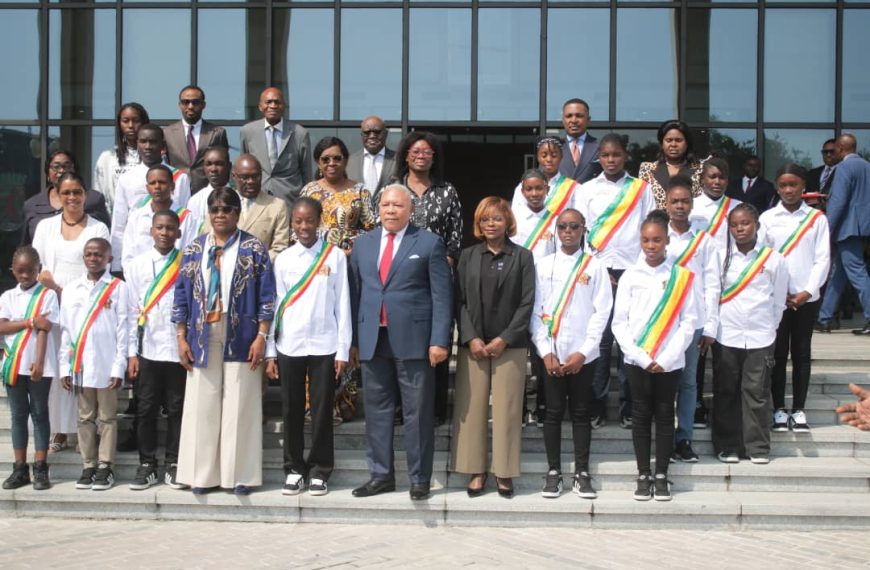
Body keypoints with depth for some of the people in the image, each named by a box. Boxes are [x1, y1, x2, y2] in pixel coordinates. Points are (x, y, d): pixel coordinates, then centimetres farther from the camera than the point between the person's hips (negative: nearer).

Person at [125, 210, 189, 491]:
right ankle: (147, 465, 16)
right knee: (146, 409, 6)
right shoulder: (137, 264, 4)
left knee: (177, 409, 6)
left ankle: (173, 465, 16)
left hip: (179, 348, -1)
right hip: (147, 349, 1)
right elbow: (132, 310, 4)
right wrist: (131, 353, 1)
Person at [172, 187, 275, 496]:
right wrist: (181, 338, 4)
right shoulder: (194, 249, 9)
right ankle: (203, 474, 12)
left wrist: (261, 337, -8)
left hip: (240, 338, -2)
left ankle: (240, 475, 8)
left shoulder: (254, 248, 1)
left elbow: (267, 295, -1)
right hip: (203, 337, 3)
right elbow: (182, 294, 10)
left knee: (239, 406, 0)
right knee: (203, 406, 4)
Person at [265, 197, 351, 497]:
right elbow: (276, 305, 8)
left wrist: (343, 349, -3)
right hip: (289, 346, 2)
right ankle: (294, 468, 17)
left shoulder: (335, 256, 0)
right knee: (291, 410, 7)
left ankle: (319, 471, 12)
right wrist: (270, 351, 5)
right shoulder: (283, 259, 6)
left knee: (322, 410, 2)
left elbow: (342, 304, 0)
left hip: (323, 346, -2)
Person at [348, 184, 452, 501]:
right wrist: (354, 340, 7)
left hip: (413, 340, -4)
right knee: (376, 410, 9)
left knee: (418, 413, 2)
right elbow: (355, 293, 12)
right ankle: (381, 475, 19)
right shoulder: (363, 244, 13)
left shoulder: (429, 243, 1)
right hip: (372, 341, 4)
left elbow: (441, 295, -3)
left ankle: (420, 478, 11)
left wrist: (439, 340, -10)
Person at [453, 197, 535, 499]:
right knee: (471, 408, 1)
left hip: (509, 345, -2)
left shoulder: (522, 257, 4)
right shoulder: (468, 256, 10)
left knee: (507, 409, 0)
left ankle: (504, 473, 8)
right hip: (473, 344, 2)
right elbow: (460, 301, 5)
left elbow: (526, 303, -1)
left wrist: (504, 339, -9)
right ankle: (477, 471, 10)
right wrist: (471, 339, -7)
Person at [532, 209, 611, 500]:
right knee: (554, 412, 4)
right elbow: (535, 311, 1)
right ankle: (553, 472, 12)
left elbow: (602, 312, -2)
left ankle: (582, 474, 12)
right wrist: (546, 352, -7)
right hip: (552, 353, 0)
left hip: (583, 354, 0)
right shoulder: (543, 266, 4)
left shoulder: (595, 267, 2)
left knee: (581, 412, 6)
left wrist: (583, 352, -9)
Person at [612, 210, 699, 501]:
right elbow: (619, 322, 0)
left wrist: (666, 358, -10)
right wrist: (642, 358, -9)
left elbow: (689, 321, -2)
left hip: (669, 362, 0)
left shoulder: (681, 276, 0)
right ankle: (643, 475, 14)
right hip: (637, 360, 1)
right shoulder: (630, 276, 2)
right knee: (641, 415, 6)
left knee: (664, 415, 6)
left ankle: (661, 476, 14)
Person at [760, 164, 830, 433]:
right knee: (778, 353, 4)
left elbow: (823, 258, -1)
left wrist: (808, 291, -10)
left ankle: (799, 410, 13)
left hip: (807, 297, 1)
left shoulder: (817, 218, 2)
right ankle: (779, 409, 12)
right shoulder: (767, 218, 1)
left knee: (801, 353, 7)